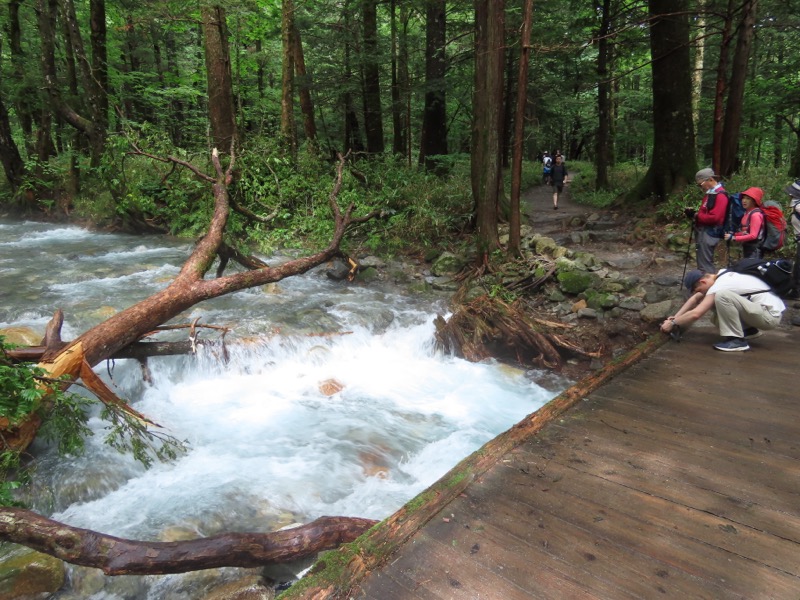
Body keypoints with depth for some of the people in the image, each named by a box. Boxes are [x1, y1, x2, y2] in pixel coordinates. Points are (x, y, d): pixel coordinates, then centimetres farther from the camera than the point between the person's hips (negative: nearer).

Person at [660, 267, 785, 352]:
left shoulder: (718, 287, -21)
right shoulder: (720, 276, 6)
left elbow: (695, 314, -27)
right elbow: (695, 298, 14)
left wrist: (673, 323, -13)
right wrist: (676, 317, 6)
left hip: (771, 315, -10)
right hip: (762, 307, 10)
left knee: (721, 296, -30)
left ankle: (737, 340, -19)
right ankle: (749, 330, 18)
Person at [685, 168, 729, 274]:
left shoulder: (720, 195, -16)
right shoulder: (709, 194, 16)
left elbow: (714, 218, -24)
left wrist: (696, 216, -14)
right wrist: (693, 212, 5)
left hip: (709, 234, -10)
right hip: (702, 232, 10)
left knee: (705, 265, -7)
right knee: (703, 263, 16)